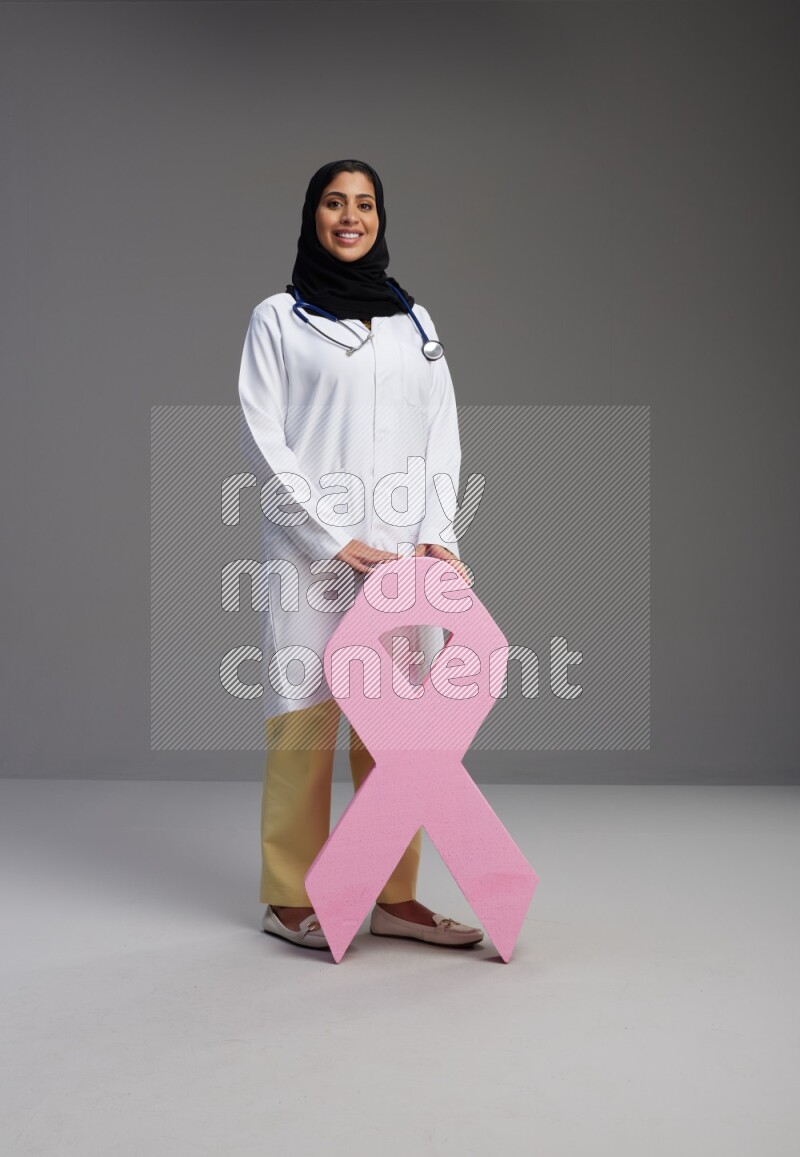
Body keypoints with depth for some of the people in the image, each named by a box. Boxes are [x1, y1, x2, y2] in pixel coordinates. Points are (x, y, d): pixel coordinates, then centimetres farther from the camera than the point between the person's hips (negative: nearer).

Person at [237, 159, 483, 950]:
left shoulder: (414, 321, 17)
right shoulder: (277, 318, 5)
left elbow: (442, 436, 12)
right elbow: (267, 442, -3)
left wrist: (435, 535, -4)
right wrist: (339, 541, -12)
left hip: (405, 554, 4)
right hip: (314, 550, -3)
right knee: (306, 717, -3)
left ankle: (395, 896, 14)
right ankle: (290, 900, 9)